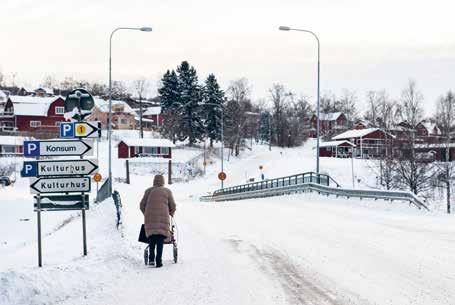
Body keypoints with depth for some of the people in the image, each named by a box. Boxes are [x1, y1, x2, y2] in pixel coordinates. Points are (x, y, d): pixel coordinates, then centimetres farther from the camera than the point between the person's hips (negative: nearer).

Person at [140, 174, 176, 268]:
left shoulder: (148, 191, 10)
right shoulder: (167, 191, 7)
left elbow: (142, 205, 12)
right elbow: (172, 206, 9)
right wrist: (172, 213, 30)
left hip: (150, 218, 1)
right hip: (163, 217, -1)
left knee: (151, 239, 10)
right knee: (160, 240, 0)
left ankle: (151, 259, -2)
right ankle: (158, 261, -7)